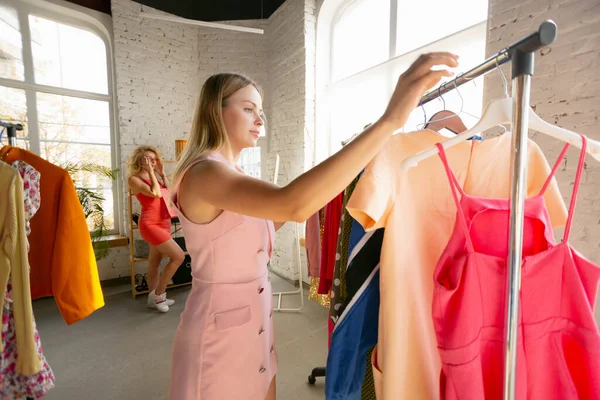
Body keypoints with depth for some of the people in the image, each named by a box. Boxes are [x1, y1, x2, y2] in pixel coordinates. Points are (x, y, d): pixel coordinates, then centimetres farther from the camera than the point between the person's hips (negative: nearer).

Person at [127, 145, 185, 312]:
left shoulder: (154, 176, 12)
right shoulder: (134, 179, -10)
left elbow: (167, 194, 9)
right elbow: (156, 194, -22)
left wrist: (162, 173, 7)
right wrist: (151, 172, -16)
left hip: (163, 223, 8)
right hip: (150, 224, -8)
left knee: (155, 261, 15)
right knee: (178, 256, -12)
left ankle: (154, 298, 28)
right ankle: (158, 293, 4)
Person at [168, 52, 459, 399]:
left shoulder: (231, 173, 7)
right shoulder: (203, 173, -24)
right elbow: (293, 204, -41)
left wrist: (300, 204, 0)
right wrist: (390, 119, -40)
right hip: (222, 332, -8)